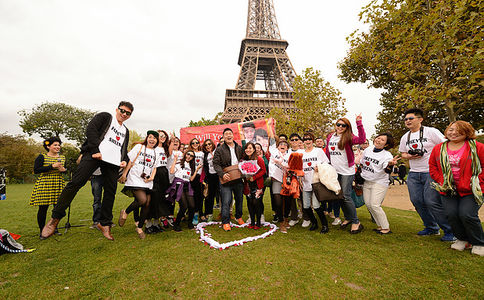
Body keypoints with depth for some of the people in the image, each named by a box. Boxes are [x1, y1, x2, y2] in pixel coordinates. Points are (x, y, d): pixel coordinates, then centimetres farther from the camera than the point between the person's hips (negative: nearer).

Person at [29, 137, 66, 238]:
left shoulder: (62, 157, 12)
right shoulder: (42, 157, -2)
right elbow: (36, 170, -11)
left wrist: (64, 170, 1)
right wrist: (52, 166, -18)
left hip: (58, 185, 4)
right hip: (44, 185, -4)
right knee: (43, 208, -1)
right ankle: (41, 231, 14)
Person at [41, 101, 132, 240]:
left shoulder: (126, 131, 28)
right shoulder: (105, 117, 12)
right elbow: (90, 129, -4)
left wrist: (125, 160, 8)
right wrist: (95, 150, -14)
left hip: (113, 161, 5)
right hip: (95, 154, -4)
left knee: (110, 192, 1)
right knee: (76, 182, -13)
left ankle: (105, 224, 12)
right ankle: (55, 218, 3)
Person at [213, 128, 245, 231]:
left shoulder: (239, 148, 9)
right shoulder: (219, 150, -4)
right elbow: (216, 164, -8)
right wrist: (222, 174, -21)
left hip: (239, 179, 4)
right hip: (226, 180, -4)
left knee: (239, 199, 17)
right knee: (226, 202, -4)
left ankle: (239, 217, 38)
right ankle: (225, 222, 12)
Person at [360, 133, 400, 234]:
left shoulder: (387, 155, -11)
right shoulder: (368, 149, 4)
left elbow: (387, 171, -27)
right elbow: (362, 164, 17)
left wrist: (390, 164, -47)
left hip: (379, 183, -6)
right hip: (366, 181, 6)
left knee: (374, 205, -13)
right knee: (368, 204, 3)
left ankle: (386, 228, 5)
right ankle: (380, 225, 18)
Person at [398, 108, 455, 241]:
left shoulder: (431, 132, -3)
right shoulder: (405, 137, 13)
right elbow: (403, 154, 19)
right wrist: (409, 156, -3)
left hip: (432, 172, -6)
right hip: (413, 174, 6)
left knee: (432, 202, -11)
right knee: (417, 201, 5)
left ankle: (450, 231, 9)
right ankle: (431, 228, 24)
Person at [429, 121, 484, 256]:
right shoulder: (438, 148, 6)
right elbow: (432, 166, 11)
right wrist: (441, 181, 1)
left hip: (470, 191, -3)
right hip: (448, 190, 3)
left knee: (467, 214, -14)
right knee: (451, 214, -8)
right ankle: (462, 239, 18)